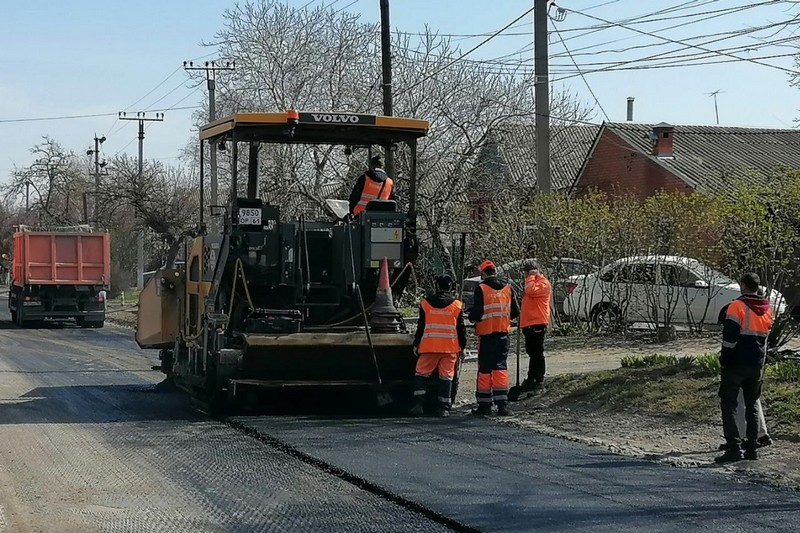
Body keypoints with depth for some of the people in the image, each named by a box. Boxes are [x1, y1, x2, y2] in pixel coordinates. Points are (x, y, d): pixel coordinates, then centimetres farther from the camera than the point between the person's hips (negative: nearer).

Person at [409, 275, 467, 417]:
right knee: (446, 376, 4)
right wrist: (462, 346, 14)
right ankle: (443, 408, 1)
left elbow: (421, 326, 5)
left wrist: (416, 344, 12)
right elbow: (461, 328, 4)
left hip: (429, 346, 0)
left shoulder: (426, 303, 2)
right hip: (450, 347, 0)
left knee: (421, 374, 9)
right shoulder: (457, 305, 2)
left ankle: (418, 404, -1)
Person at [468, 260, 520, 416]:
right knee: (501, 367, 6)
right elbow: (515, 312, 8)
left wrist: (472, 317, 8)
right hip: (503, 333, 4)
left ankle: (484, 405, 9)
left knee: (485, 369, 5)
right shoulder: (507, 288, 4)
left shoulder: (481, 289, -10)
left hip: (487, 334, -3)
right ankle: (502, 403, -5)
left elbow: (476, 313, -14)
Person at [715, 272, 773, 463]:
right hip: (757, 365, 6)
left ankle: (734, 448, -14)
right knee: (752, 406, 14)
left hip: (736, 364, -6)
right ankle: (752, 449, 12)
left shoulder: (737, 306, -13)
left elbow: (730, 337, -16)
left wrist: (725, 358, -6)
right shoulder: (767, 309, 8)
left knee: (729, 405, -3)